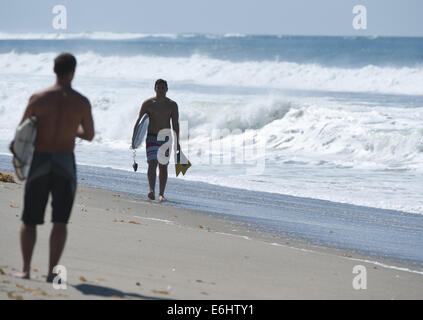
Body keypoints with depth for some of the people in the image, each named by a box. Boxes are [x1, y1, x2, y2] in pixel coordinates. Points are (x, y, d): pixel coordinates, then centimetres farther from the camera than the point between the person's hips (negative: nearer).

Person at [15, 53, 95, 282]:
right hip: (65, 163, 0)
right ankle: (52, 271, -2)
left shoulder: (38, 98, -8)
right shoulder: (82, 103, -5)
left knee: (29, 220, 10)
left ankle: (25, 269, 6)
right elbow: (89, 135, 9)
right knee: (60, 222, 5)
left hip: (39, 161, 0)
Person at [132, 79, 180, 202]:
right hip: (151, 137, -2)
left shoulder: (172, 105, 4)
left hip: (166, 139, 2)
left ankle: (161, 194, 10)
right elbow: (139, 120, 2)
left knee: (163, 166, 3)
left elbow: (175, 124, 4)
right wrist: (134, 137, -6)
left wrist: (177, 142, -2)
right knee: (152, 164, -17)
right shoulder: (148, 103, 1)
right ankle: (151, 190, -29)